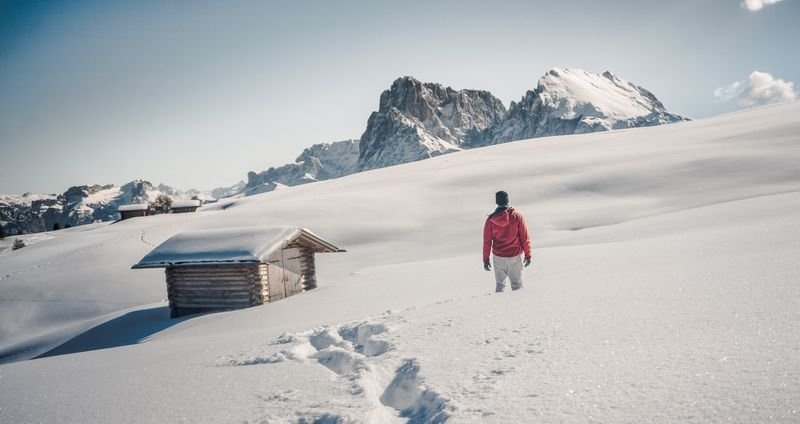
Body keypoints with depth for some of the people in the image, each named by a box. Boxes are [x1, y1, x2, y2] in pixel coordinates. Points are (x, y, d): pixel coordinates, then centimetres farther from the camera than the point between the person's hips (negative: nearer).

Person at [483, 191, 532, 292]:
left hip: (498, 257, 1)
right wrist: (528, 255, 5)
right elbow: (524, 238, -5)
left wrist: (486, 259, 8)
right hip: (515, 257, -1)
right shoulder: (517, 216, -9)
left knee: (500, 284, 16)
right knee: (517, 284, 10)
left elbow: (487, 241, -1)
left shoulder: (490, 219, -7)